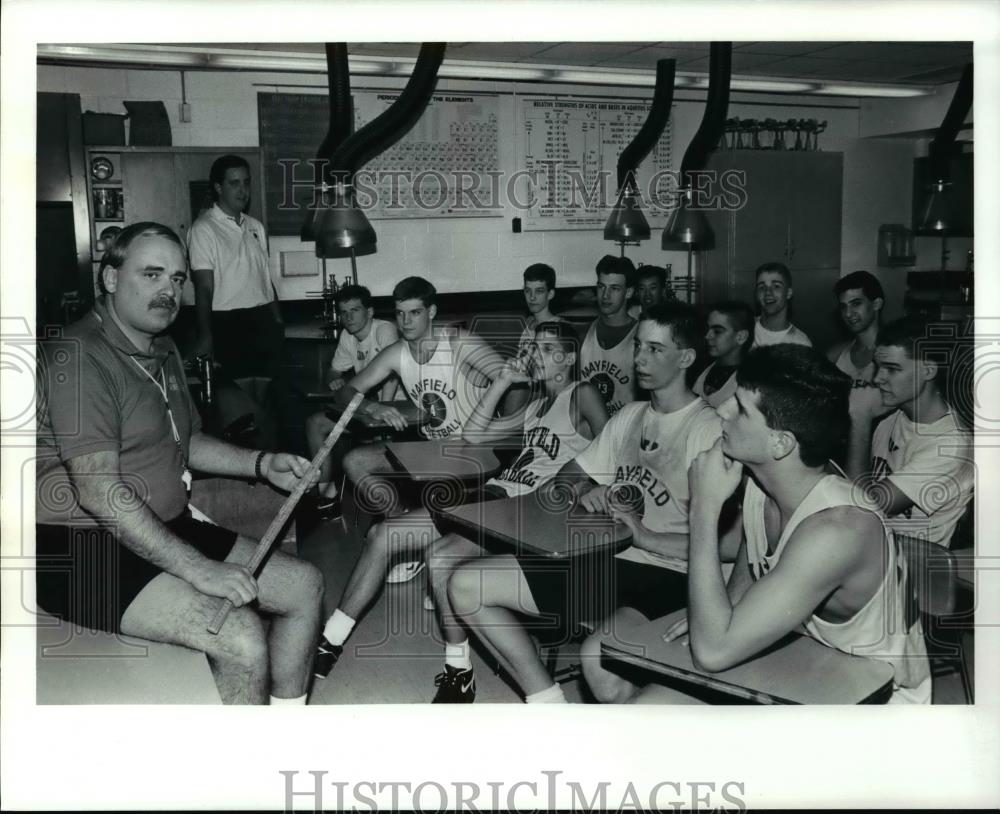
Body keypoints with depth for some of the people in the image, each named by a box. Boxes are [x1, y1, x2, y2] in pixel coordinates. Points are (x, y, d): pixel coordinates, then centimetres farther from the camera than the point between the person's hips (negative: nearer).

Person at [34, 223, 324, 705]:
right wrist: (198, 569, -25)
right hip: (87, 552, -10)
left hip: (168, 530, 10)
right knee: (241, 636, -27)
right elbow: (100, 493, -25)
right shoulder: (79, 359, -18)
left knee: (305, 586, 4)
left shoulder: (163, 353, 14)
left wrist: (262, 465, 8)